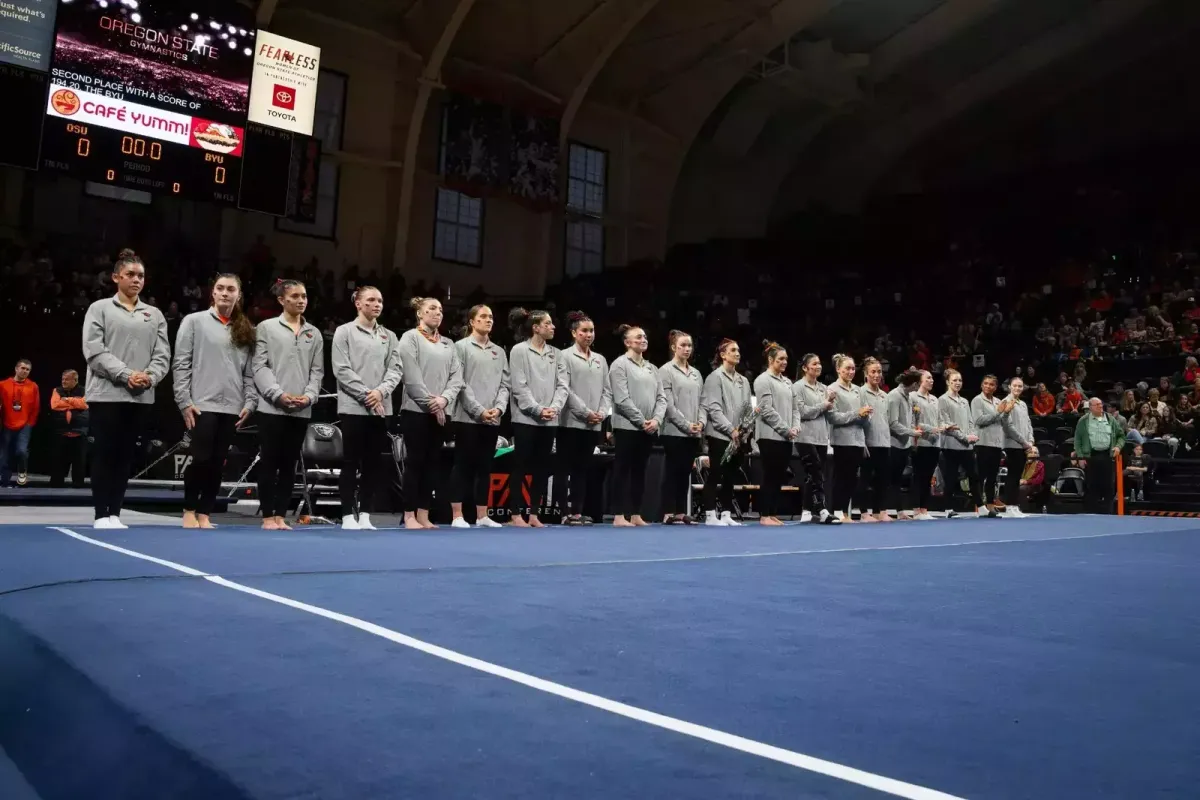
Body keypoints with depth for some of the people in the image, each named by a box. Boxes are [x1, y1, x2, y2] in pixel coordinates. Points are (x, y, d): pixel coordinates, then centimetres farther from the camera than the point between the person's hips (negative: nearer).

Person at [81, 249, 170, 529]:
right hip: (107, 393, -3)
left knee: (125, 456, 6)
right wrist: (126, 375, -17)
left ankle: (115, 513, 11)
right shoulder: (99, 309, 5)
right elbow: (94, 351, -6)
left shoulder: (155, 315, 14)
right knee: (105, 454, -2)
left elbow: (162, 355, 7)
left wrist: (149, 377, -12)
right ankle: (101, 515, 5)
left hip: (142, 397, 3)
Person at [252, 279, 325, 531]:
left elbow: (317, 370, 9)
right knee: (269, 462, 0)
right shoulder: (266, 327, 4)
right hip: (271, 407, -3)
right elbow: (259, 366, -3)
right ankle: (267, 516, 7)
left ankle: (281, 515, 13)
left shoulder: (314, 333, 13)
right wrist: (279, 395, -14)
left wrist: (309, 396, -8)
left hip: (302, 410, 3)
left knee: (289, 464, 7)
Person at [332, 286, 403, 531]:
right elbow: (341, 369, -6)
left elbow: (395, 369, 6)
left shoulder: (389, 336, 14)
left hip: (381, 409, 4)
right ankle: (348, 516, 4)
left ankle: (365, 514, 11)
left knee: (373, 464, 5)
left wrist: (380, 391, -12)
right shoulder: (344, 332, 3)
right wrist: (365, 395, -13)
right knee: (351, 463, -1)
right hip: (353, 407, -4)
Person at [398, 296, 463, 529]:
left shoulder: (448, 343, 18)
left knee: (432, 463, 5)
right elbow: (412, 377, -8)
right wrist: (430, 403, -12)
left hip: (441, 412, 5)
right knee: (415, 461, -4)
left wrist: (444, 399, -10)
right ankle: (409, 516, -1)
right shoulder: (410, 338, 2)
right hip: (416, 409, -5)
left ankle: (424, 514, 10)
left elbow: (456, 377, 8)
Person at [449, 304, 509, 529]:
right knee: (463, 466, -3)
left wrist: (499, 408, -7)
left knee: (485, 467, 8)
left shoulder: (499, 352, 16)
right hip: (467, 417, -5)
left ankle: (482, 516, 12)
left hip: (493, 419, 5)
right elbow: (460, 383, -7)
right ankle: (457, 516, 1)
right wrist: (479, 410, -13)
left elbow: (505, 384, 11)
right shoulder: (461, 346, 1)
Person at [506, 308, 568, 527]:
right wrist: (538, 410, -15)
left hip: (549, 420, 5)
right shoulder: (519, 350, -3)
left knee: (542, 468, 7)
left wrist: (554, 408, -11)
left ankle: (534, 514, 14)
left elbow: (562, 384, 5)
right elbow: (519, 387, -9)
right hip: (526, 418, -5)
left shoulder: (555, 353, 11)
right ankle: (516, 515, 5)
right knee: (521, 466, -2)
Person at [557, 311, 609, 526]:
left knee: (583, 469, 7)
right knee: (566, 469, -3)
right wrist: (586, 412, -13)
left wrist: (602, 413, -4)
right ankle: (566, 512, 0)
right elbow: (565, 389, -8)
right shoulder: (565, 356, 0)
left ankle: (578, 512, 11)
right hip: (571, 422, -5)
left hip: (594, 425, 5)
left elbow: (607, 390, 13)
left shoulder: (601, 360, 16)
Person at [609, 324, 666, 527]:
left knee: (639, 471, 9)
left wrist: (656, 420, -6)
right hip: (627, 426, -6)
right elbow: (622, 399, -12)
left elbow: (661, 397, 11)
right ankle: (620, 516, -2)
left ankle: (636, 514, 13)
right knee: (623, 470, -4)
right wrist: (642, 421, -14)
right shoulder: (620, 364, -3)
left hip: (649, 429, 6)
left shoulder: (652, 368, 17)